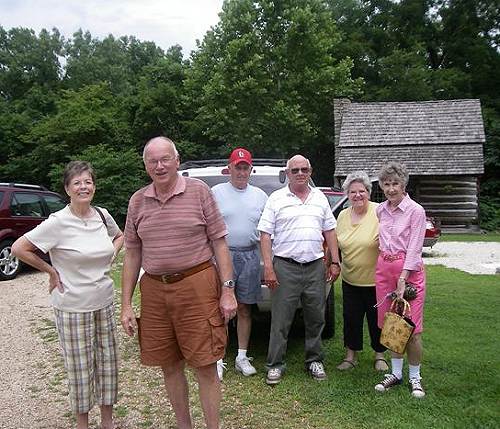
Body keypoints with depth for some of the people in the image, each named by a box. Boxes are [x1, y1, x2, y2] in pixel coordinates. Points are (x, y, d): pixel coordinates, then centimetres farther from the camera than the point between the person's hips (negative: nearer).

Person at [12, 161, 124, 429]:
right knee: (80, 368, 7)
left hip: (104, 302, 5)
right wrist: (50, 271, -8)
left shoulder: (102, 215, 1)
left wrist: (111, 254, 6)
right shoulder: (58, 222, -14)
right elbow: (18, 248, -12)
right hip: (73, 307, -5)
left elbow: (119, 236, 22)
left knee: (108, 362, 14)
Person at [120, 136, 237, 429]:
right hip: (154, 291, 4)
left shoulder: (199, 191, -1)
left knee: (205, 366, 2)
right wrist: (126, 305, 7)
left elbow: (219, 243, -1)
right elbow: (132, 255, 11)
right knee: (170, 367, 14)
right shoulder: (137, 201, 9)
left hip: (197, 286, -3)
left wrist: (228, 290, -7)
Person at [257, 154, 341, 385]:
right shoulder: (276, 199, 0)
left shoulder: (320, 198, 12)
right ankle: (275, 364, 14)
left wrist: (335, 262, 8)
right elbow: (265, 235, -4)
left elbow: (329, 232, 14)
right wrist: (268, 267, -11)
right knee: (280, 319, 1)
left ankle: (314, 360, 27)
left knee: (316, 318, 11)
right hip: (285, 266, -3)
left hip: (316, 266, 4)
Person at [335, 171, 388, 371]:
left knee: (377, 319, 10)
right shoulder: (342, 216, 5)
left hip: (375, 280, -4)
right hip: (350, 279, 4)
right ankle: (351, 355, 29)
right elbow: (336, 244, 17)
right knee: (351, 318, 12)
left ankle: (380, 355, 30)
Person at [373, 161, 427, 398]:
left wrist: (403, 278, -17)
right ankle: (396, 373, 24)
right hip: (384, 268, 5)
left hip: (409, 270, -5)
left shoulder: (416, 211, -8)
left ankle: (415, 377, 17)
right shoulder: (380, 210, 9)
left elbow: (414, 248, -11)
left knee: (411, 329, 0)